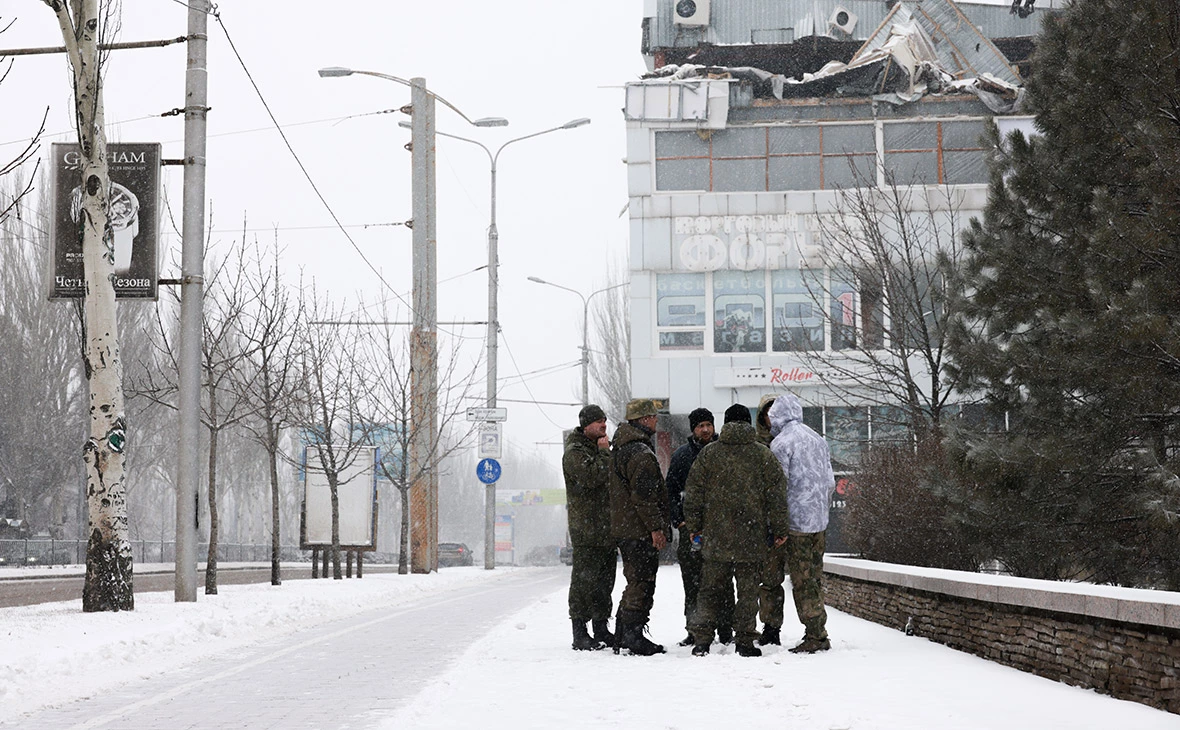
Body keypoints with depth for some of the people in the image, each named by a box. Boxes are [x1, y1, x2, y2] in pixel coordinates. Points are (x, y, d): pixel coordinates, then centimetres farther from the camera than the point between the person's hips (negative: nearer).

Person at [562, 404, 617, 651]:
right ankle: (580, 633, -7)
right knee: (585, 578, -8)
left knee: (605, 579, 12)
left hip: (606, 527, 9)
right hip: (586, 527, -9)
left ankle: (601, 629, 19)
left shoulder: (599, 448, 20)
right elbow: (592, 476, -25)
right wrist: (603, 453, -14)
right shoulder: (575, 452, -9)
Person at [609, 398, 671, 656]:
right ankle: (633, 636, -6)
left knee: (635, 581, 17)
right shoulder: (641, 453, -18)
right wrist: (656, 527, -18)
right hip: (640, 531, -10)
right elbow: (644, 496, -22)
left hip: (623, 527, 10)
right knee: (642, 583, -6)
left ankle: (623, 635, 20)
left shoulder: (619, 449, 16)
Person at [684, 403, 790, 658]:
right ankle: (745, 641, 4)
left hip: (716, 535, 1)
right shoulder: (763, 455, 1)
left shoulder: (709, 453, 3)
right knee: (748, 589, 5)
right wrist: (779, 529, 7)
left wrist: (694, 526, 13)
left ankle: (702, 639, 2)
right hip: (751, 537, -1)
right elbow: (776, 494, 1)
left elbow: (694, 493, 4)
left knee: (710, 589, 7)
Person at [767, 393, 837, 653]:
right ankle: (819, 634, 14)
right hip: (819, 522, 8)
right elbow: (830, 483, 17)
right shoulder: (818, 440, 13)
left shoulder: (781, 443, -10)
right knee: (814, 578, 12)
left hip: (796, 522, -8)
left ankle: (815, 636, -7)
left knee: (802, 581, -5)